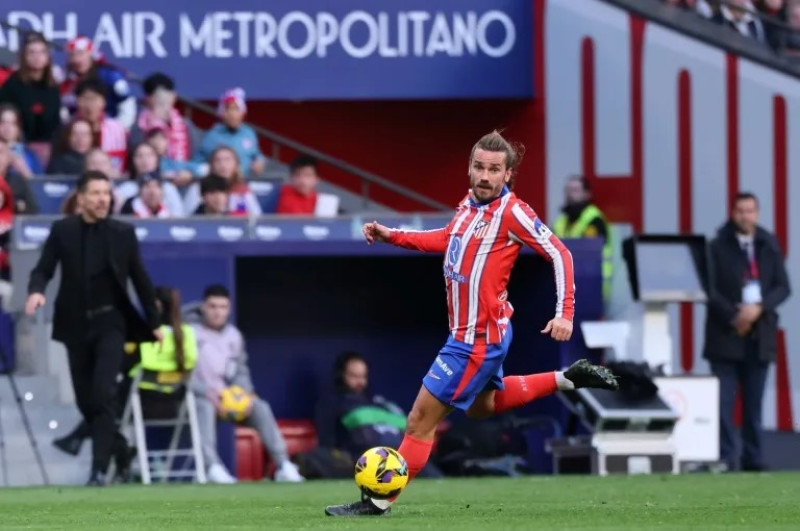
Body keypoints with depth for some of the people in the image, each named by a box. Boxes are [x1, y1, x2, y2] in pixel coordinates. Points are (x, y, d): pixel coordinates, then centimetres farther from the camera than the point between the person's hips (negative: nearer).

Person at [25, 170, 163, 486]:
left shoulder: (123, 233, 1)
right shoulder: (62, 231, 0)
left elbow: (140, 279, 8)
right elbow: (43, 270, -2)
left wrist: (154, 323, 11)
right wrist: (36, 291, -26)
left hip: (110, 322, -2)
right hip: (76, 324, 2)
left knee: (103, 394, -15)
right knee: (84, 398, 7)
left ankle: (99, 469, -18)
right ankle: (115, 446, 31)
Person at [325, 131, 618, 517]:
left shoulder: (511, 212, -18)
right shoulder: (469, 204, 4)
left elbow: (559, 254, -16)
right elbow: (447, 239, 23)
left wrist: (564, 313, -22)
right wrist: (391, 236, 15)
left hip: (478, 339, -10)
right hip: (474, 334, 10)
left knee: (422, 419, -4)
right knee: (481, 405, 33)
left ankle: (379, 501, 3)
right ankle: (566, 379, 35)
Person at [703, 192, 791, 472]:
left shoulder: (769, 246, 8)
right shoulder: (719, 247, -1)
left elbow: (783, 287, 5)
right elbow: (711, 289, -5)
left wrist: (759, 308, -11)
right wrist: (733, 318, -13)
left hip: (759, 334, 3)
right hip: (726, 334, -3)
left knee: (754, 401, 5)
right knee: (724, 399, -7)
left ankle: (753, 459, 8)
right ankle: (725, 457, -6)